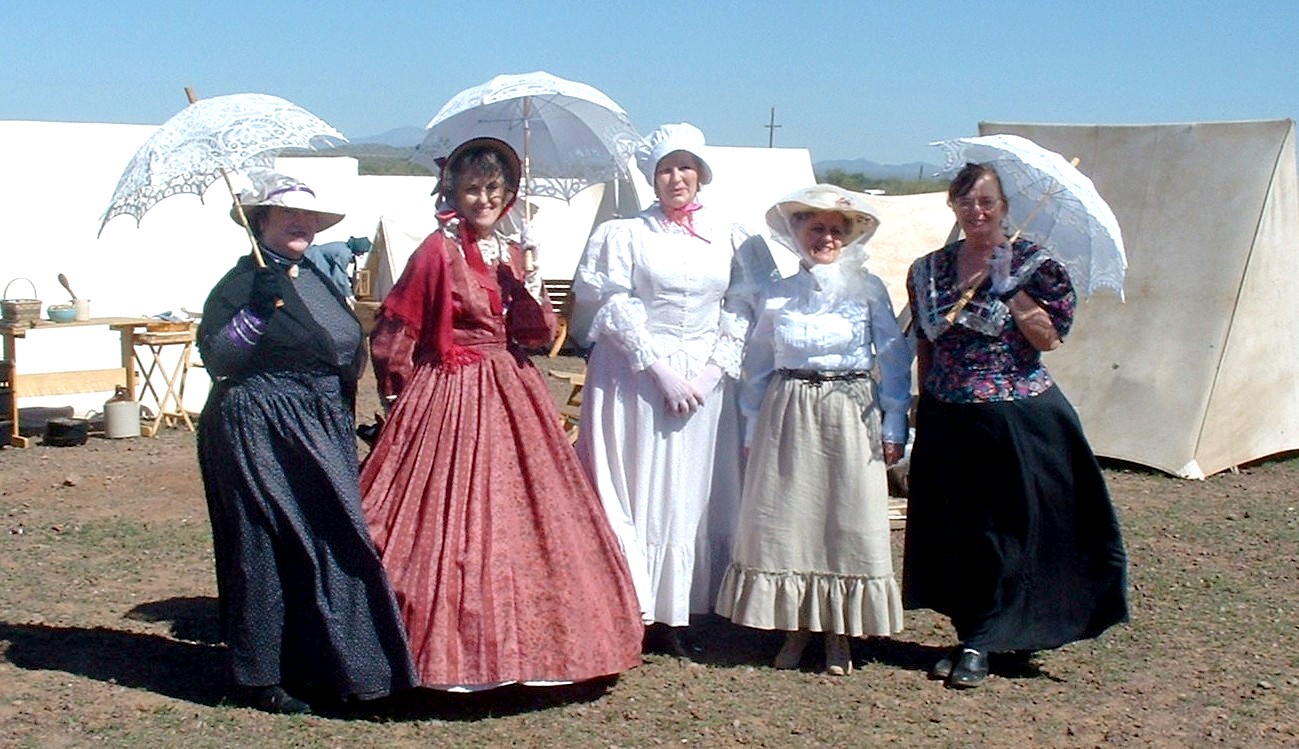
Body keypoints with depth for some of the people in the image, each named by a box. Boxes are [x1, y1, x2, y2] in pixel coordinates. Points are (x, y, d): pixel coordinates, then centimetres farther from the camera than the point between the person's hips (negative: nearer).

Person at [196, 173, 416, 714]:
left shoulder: (317, 279, 14)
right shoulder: (241, 283, -8)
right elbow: (217, 359, -17)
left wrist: (351, 422, 23)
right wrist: (260, 306, -26)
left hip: (323, 433, 8)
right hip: (260, 431, -8)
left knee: (325, 542, 10)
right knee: (267, 548, -4)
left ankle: (306, 664, 23)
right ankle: (262, 678, 6)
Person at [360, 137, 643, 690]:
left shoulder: (512, 254, 11)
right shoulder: (439, 250, -8)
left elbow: (536, 335, 7)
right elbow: (393, 334, -7)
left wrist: (530, 285, -8)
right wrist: (406, 395, -2)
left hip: (511, 393, 7)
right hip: (449, 398, -7)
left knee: (522, 512, 8)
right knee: (452, 519, -6)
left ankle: (515, 640, 19)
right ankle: (452, 645, 4)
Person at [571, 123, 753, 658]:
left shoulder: (728, 238, 10)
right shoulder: (625, 234, 2)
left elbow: (741, 312, 6)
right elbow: (613, 309, -6)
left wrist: (712, 370, -7)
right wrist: (661, 370, -14)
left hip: (706, 384, 3)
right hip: (638, 378, -3)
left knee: (695, 496, 4)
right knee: (637, 490, -3)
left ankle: (674, 613, 12)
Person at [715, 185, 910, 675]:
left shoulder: (867, 289, 2)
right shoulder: (778, 294, 7)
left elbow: (894, 359, 2)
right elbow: (758, 364, 13)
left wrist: (893, 426, -2)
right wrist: (753, 429, 11)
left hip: (850, 417, -2)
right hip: (787, 416, 2)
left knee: (847, 521, 1)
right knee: (784, 520, 3)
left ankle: (839, 634, 13)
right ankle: (796, 627, 16)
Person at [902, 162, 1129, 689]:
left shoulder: (1034, 263, -3)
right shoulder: (930, 269, 8)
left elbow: (1050, 337, -11)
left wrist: (1012, 286, -18)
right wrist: (922, 404, 12)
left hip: (1017, 416, -4)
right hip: (948, 420, 4)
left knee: (1006, 526, 0)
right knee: (954, 530, 7)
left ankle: (980, 645, 9)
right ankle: (975, 635, 20)